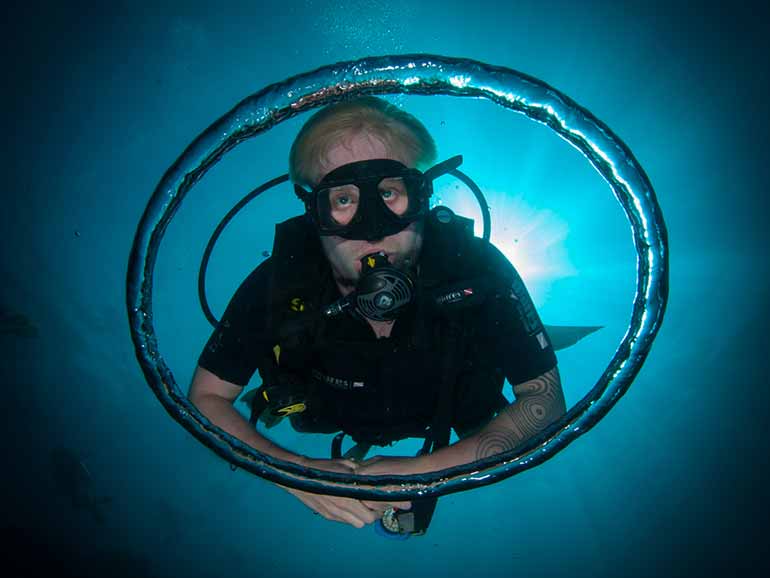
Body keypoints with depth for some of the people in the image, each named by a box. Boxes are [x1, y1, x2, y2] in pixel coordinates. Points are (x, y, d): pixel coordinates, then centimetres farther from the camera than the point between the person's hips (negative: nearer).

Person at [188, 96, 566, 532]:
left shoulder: (477, 268, -28)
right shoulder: (277, 283, -26)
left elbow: (546, 399, -19)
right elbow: (206, 397, -14)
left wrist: (425, 471, -30)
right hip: (329, 457, -1)